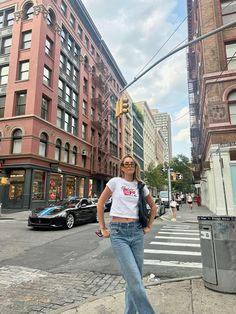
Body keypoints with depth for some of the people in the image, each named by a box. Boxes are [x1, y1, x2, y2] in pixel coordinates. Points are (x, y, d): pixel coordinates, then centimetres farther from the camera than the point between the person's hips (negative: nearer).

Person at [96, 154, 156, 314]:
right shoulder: (115, 182, -3)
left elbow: (153, 207, 20)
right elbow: (100, 204, 2)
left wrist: (149, 226, 13)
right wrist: (103, 228, 1)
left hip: (137, 231, 4)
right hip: (118, 232, -4)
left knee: (135, 277, 13)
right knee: (134, 278, -7)